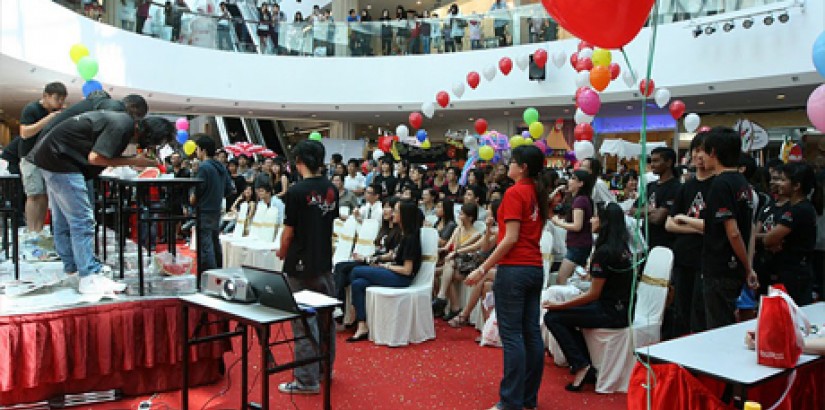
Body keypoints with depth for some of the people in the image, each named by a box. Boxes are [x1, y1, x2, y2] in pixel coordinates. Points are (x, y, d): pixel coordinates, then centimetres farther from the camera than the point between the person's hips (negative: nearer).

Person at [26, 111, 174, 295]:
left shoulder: (126, 121, 5)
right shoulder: (120, 127, -23)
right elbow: (95, 158, -25)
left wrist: (139, 159, -2)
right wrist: (133, 161, -17)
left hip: (51, 155, 10)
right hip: (59, 160, -10)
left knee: (62, 219, 17)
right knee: (82, 219, -10)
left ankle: (72, 266, 29)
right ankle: (90, 278, -9)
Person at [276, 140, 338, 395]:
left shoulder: (297, 191, -16)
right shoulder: (331, 189, 2)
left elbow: (289, 231, -12)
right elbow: (330, 221, 8)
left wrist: (282, 252, 6)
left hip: (301, 265, -6)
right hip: (325, 262, 6)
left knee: (303, 321, 0)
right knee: (326, 316, 16)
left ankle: (307, 380, 6)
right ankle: (325, 368, 29)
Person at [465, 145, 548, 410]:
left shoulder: (515, 193, -11)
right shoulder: (538, 193, 12)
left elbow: (510, 238, -16)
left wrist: (482, 269, -14)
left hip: (514, 268, -8)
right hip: (535, 268, 8)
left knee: (511, 335, -4)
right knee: (531, 333, 9)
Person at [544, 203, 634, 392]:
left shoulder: (604, 252, -20)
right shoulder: (623, 247, 7)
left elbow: (593, 294, -17)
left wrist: (560, 305, -10)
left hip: (611, 313, -10)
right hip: (622, 309, 10)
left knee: (552, 317, -7)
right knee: (566, 314, 22)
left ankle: (581, 366, -4)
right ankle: (587, 367, 18)